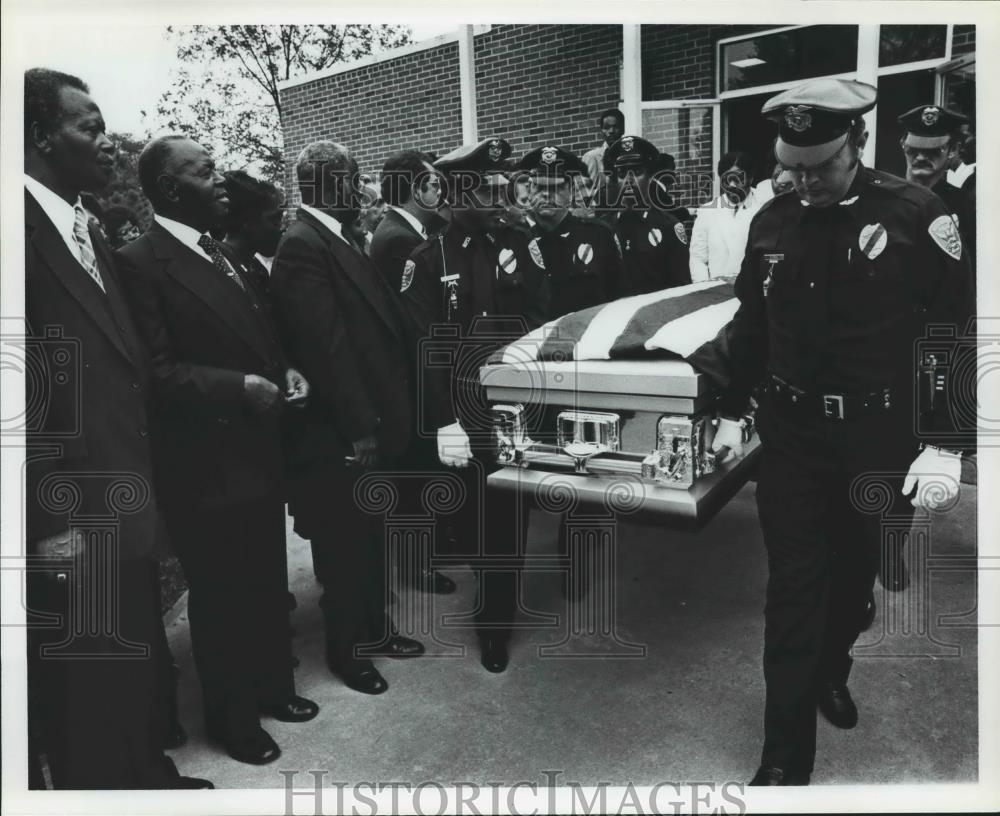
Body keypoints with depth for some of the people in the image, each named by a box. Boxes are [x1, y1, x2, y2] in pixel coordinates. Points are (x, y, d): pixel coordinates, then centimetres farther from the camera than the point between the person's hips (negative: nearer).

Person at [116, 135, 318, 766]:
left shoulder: (221, 255, 13)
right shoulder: (141, 263, -14)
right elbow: (157, 372, -19)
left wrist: (284, 372, 1)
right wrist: (240, 388, -23)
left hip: (257, 454, 8)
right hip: (206, 466, -8)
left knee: (268, 584, 20)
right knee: (220, 596, 9)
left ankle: (273, 686, 40)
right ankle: (233, 716, 29)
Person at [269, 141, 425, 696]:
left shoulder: (337, 242, 12)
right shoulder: (303, 246, -17)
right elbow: (325, 346, -22)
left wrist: (376, 420, 9)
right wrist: (357, 430, -21)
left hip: (372, 422, 9)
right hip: (341, 433, -9)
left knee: (370, 536, 20)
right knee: (344, 544, 8)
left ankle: (373, 626, 38)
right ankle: (346, 649, 27)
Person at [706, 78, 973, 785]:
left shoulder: (915, 214, -9)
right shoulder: (772, 221, 1)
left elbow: (955, 330, -8)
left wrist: (945, 443, -12)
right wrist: (732, 413, 12)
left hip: (880, 438, -1)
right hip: (791, 434, 2)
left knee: (856, 573, 17)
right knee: (793, 589, 3)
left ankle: (830, 674, 46)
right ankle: (786, 757, 14)